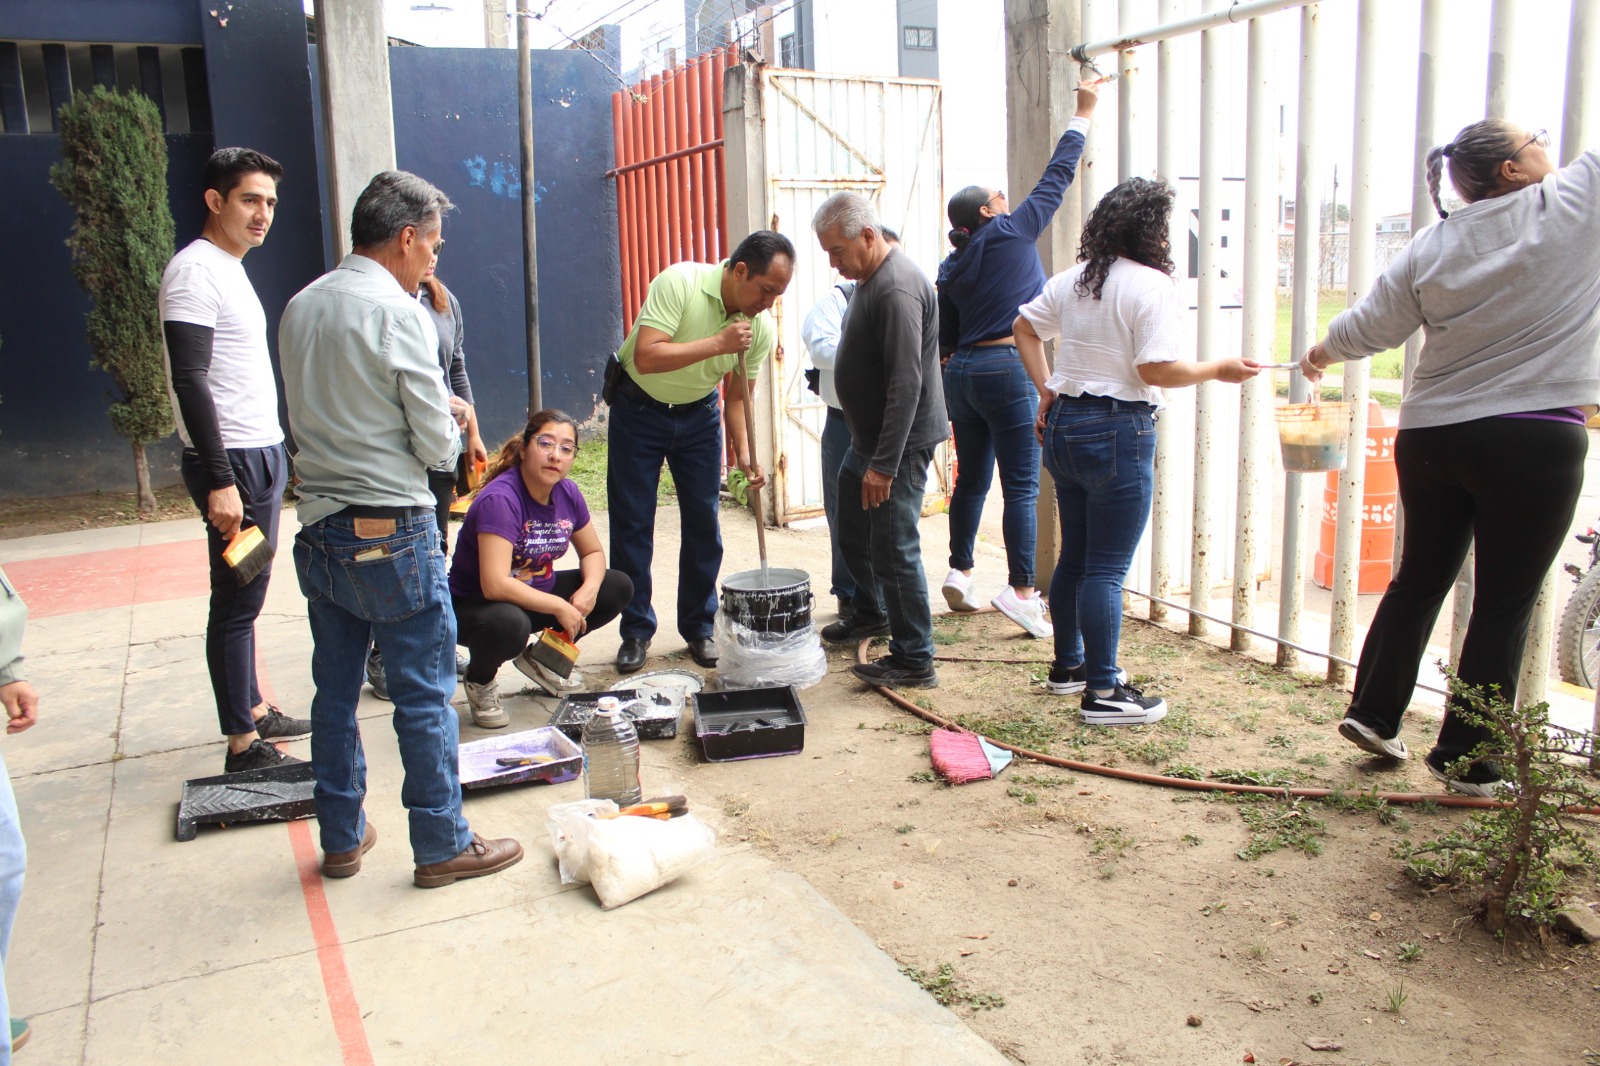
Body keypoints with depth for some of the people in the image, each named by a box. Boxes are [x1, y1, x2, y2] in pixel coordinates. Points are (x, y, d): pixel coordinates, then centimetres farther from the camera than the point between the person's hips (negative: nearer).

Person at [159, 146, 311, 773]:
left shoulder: (231, 269, 17)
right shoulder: (195, 271, -13)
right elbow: (190, 381, -21)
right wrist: (220, 480, -25)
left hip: (262, 453, 10)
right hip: (233, 462, -10)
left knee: (247, 596, 17)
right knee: (236, 602, -5)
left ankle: (255, 711, 28)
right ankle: (244, 746, 1)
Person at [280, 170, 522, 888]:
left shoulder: (300, 308, 7)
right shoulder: (399, 315, -15)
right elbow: (437, 445, -14)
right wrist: (452, 422, 9)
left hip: (319, 530, 7)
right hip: (392, 533, -7)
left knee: (335, 691, 16)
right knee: (424, 694, 4)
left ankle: (341, 837, 29)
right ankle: (441, 845, 16)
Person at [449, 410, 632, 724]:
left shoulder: (567, 493, -6)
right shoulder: (500, 500, -28)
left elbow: (592, 552, 8)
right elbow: (495, 585, -36)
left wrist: (590, 588, -14)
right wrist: (559, 606, -27)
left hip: (536, 594, 7)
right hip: (473, 604, -7)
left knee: (618, 587, -4)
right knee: (509, 625, -41)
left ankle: (542, 658, 13)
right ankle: (479, 679, -3)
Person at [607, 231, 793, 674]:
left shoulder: (762, 327, -12)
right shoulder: (679, 282, -26)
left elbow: (737, 396, -3)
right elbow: (646, 357, -34)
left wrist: (744, 453, -17)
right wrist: (718, 343, -37)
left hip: (699, 414, 4)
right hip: (638, 409, -4)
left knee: (703, 522, 3)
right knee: (632, 523, -1)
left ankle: (698, 627, 17)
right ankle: (636, 632, 11)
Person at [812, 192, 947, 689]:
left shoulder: (897, 289, -23)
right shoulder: (870, 279, 11)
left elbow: (906, 384, -28)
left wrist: (884, 464, -28)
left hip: (899, 444, -11)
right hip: (867, 440, 11)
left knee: (893, 549, -6)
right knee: (852, 531, 23)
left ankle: (915, 661, 5)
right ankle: (872, 613, 45)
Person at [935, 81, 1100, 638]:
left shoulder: (951, 268, 11)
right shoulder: (1014, 233, -3)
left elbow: (945, 339, 12)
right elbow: (1058, 175, 5)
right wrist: (1083, 112, 16)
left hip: (962, 373, 6)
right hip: (1009, 370, -6)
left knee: (972, 479, 16)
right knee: (1021, 486, -6)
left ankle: (959, 572, 21)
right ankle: (1021, 589, -8)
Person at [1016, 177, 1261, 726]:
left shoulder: (1071, 279, 10)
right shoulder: (1152, 285, -13)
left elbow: (1023, 327, 20)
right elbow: (1158, 371, -19)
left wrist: (1045, 389, 17)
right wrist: (1219, 370, -6)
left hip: (1063, 426, 8)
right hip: (1117, 434, -8)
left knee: (1073, 556, 18)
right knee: (1107, 569, -3)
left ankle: (1068, 665, 30)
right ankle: (1103, 693, 3)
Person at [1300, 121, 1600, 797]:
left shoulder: (1431, 247, 5)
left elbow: (1370, 327, 9)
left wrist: (1322, 353, 27)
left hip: (1431, 437, 5)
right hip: (1535, 442, -4)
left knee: (1419, 578, 19)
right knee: (1504, 605, 4)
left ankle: (1372, 714, 25)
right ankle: (1466, 762, 10)